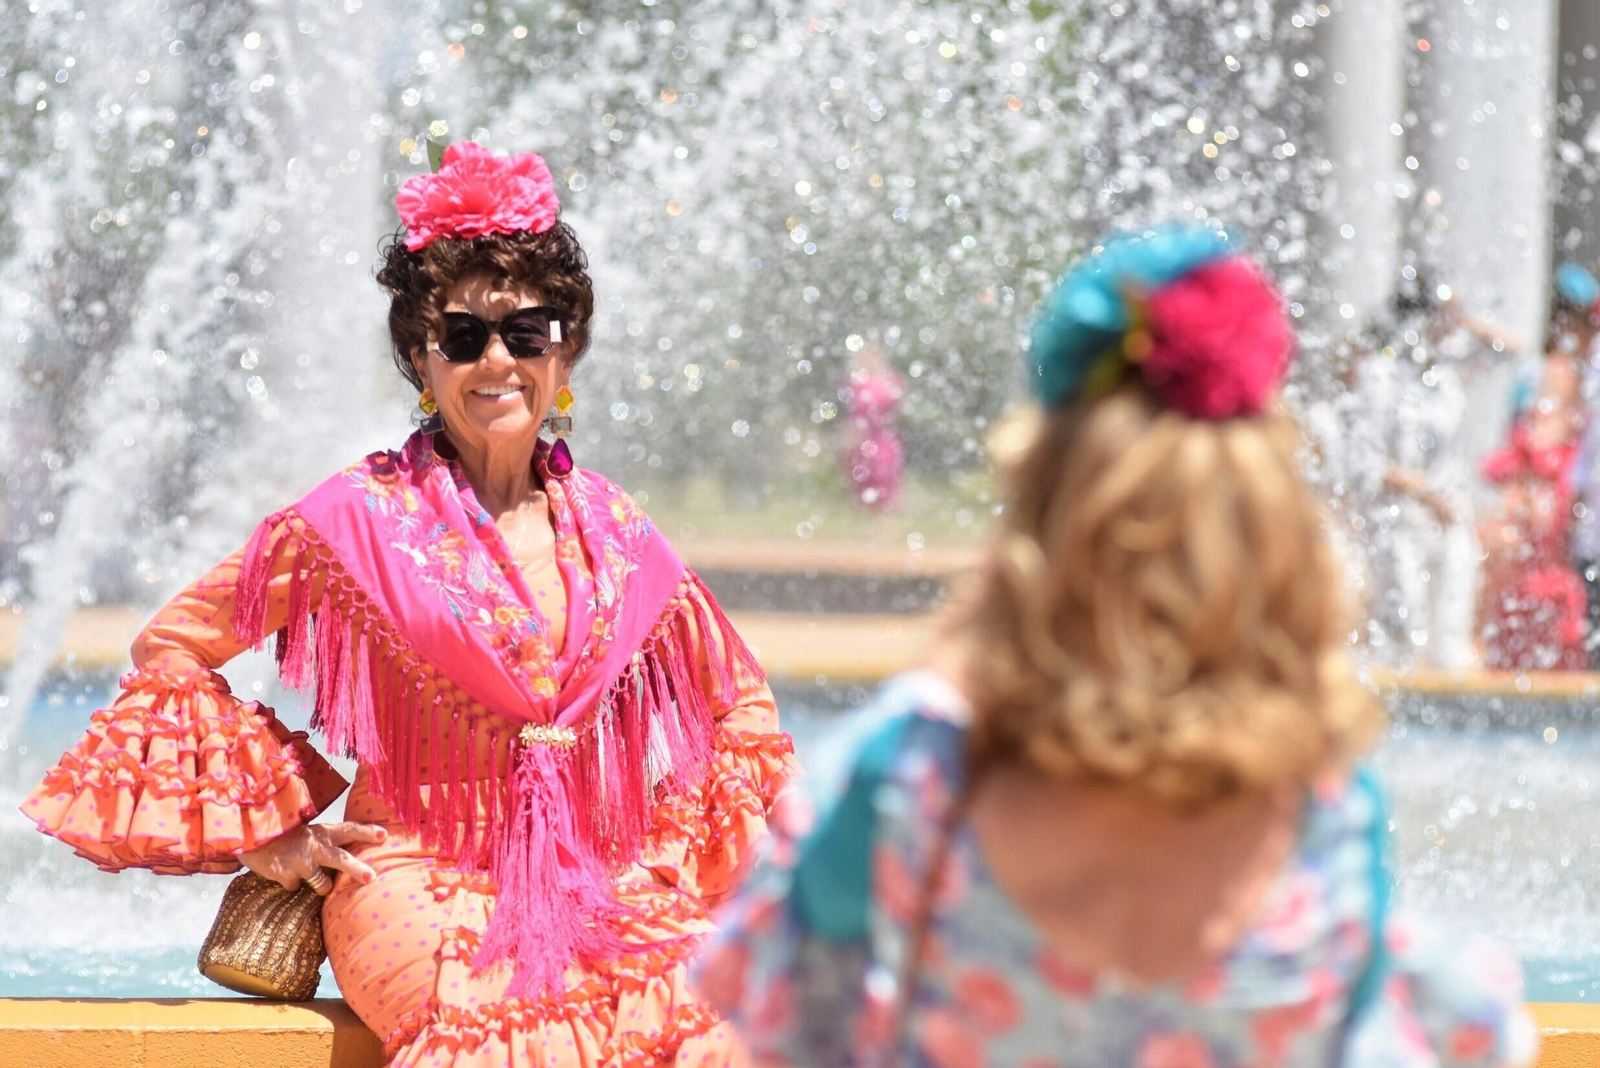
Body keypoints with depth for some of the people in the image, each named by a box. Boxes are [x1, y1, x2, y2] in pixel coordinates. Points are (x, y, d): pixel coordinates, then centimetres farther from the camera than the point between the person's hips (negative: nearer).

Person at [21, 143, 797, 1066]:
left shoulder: (612, 532, 11)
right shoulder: (362, 520, 2)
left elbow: (741, 705, 26)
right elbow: (174, 647, 11)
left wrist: (673, 864, 13)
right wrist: (275, 827, 5)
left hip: (591, 879, 3)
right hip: (418, 877, -3)